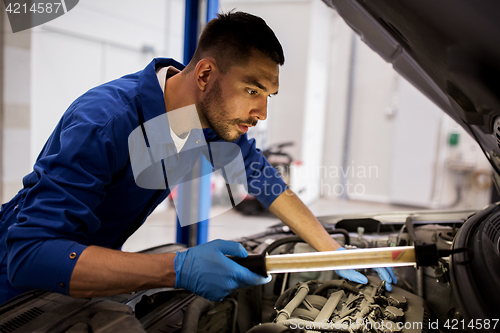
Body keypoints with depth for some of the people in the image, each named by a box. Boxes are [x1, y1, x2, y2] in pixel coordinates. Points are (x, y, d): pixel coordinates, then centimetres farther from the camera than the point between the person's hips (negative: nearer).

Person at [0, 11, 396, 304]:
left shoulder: (219, 118, -15)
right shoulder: (105, 121, -38)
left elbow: (264, 180, -2)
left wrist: (334, 251, -6)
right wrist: (177, 270, -51)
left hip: (98, 261, 6)